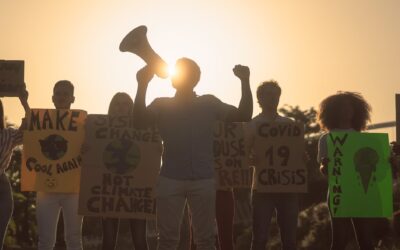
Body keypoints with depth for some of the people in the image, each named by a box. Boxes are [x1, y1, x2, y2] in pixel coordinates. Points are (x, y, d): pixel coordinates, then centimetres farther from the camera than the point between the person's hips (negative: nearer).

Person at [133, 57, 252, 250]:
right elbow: (140, 122, -10)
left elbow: (243, 116, 2)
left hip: (203, 180, 0)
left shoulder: (208, 103, 8)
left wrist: (245, 82, -9)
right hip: (170, 180, 0)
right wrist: (142, 85, -18)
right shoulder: (162, 105, 7)